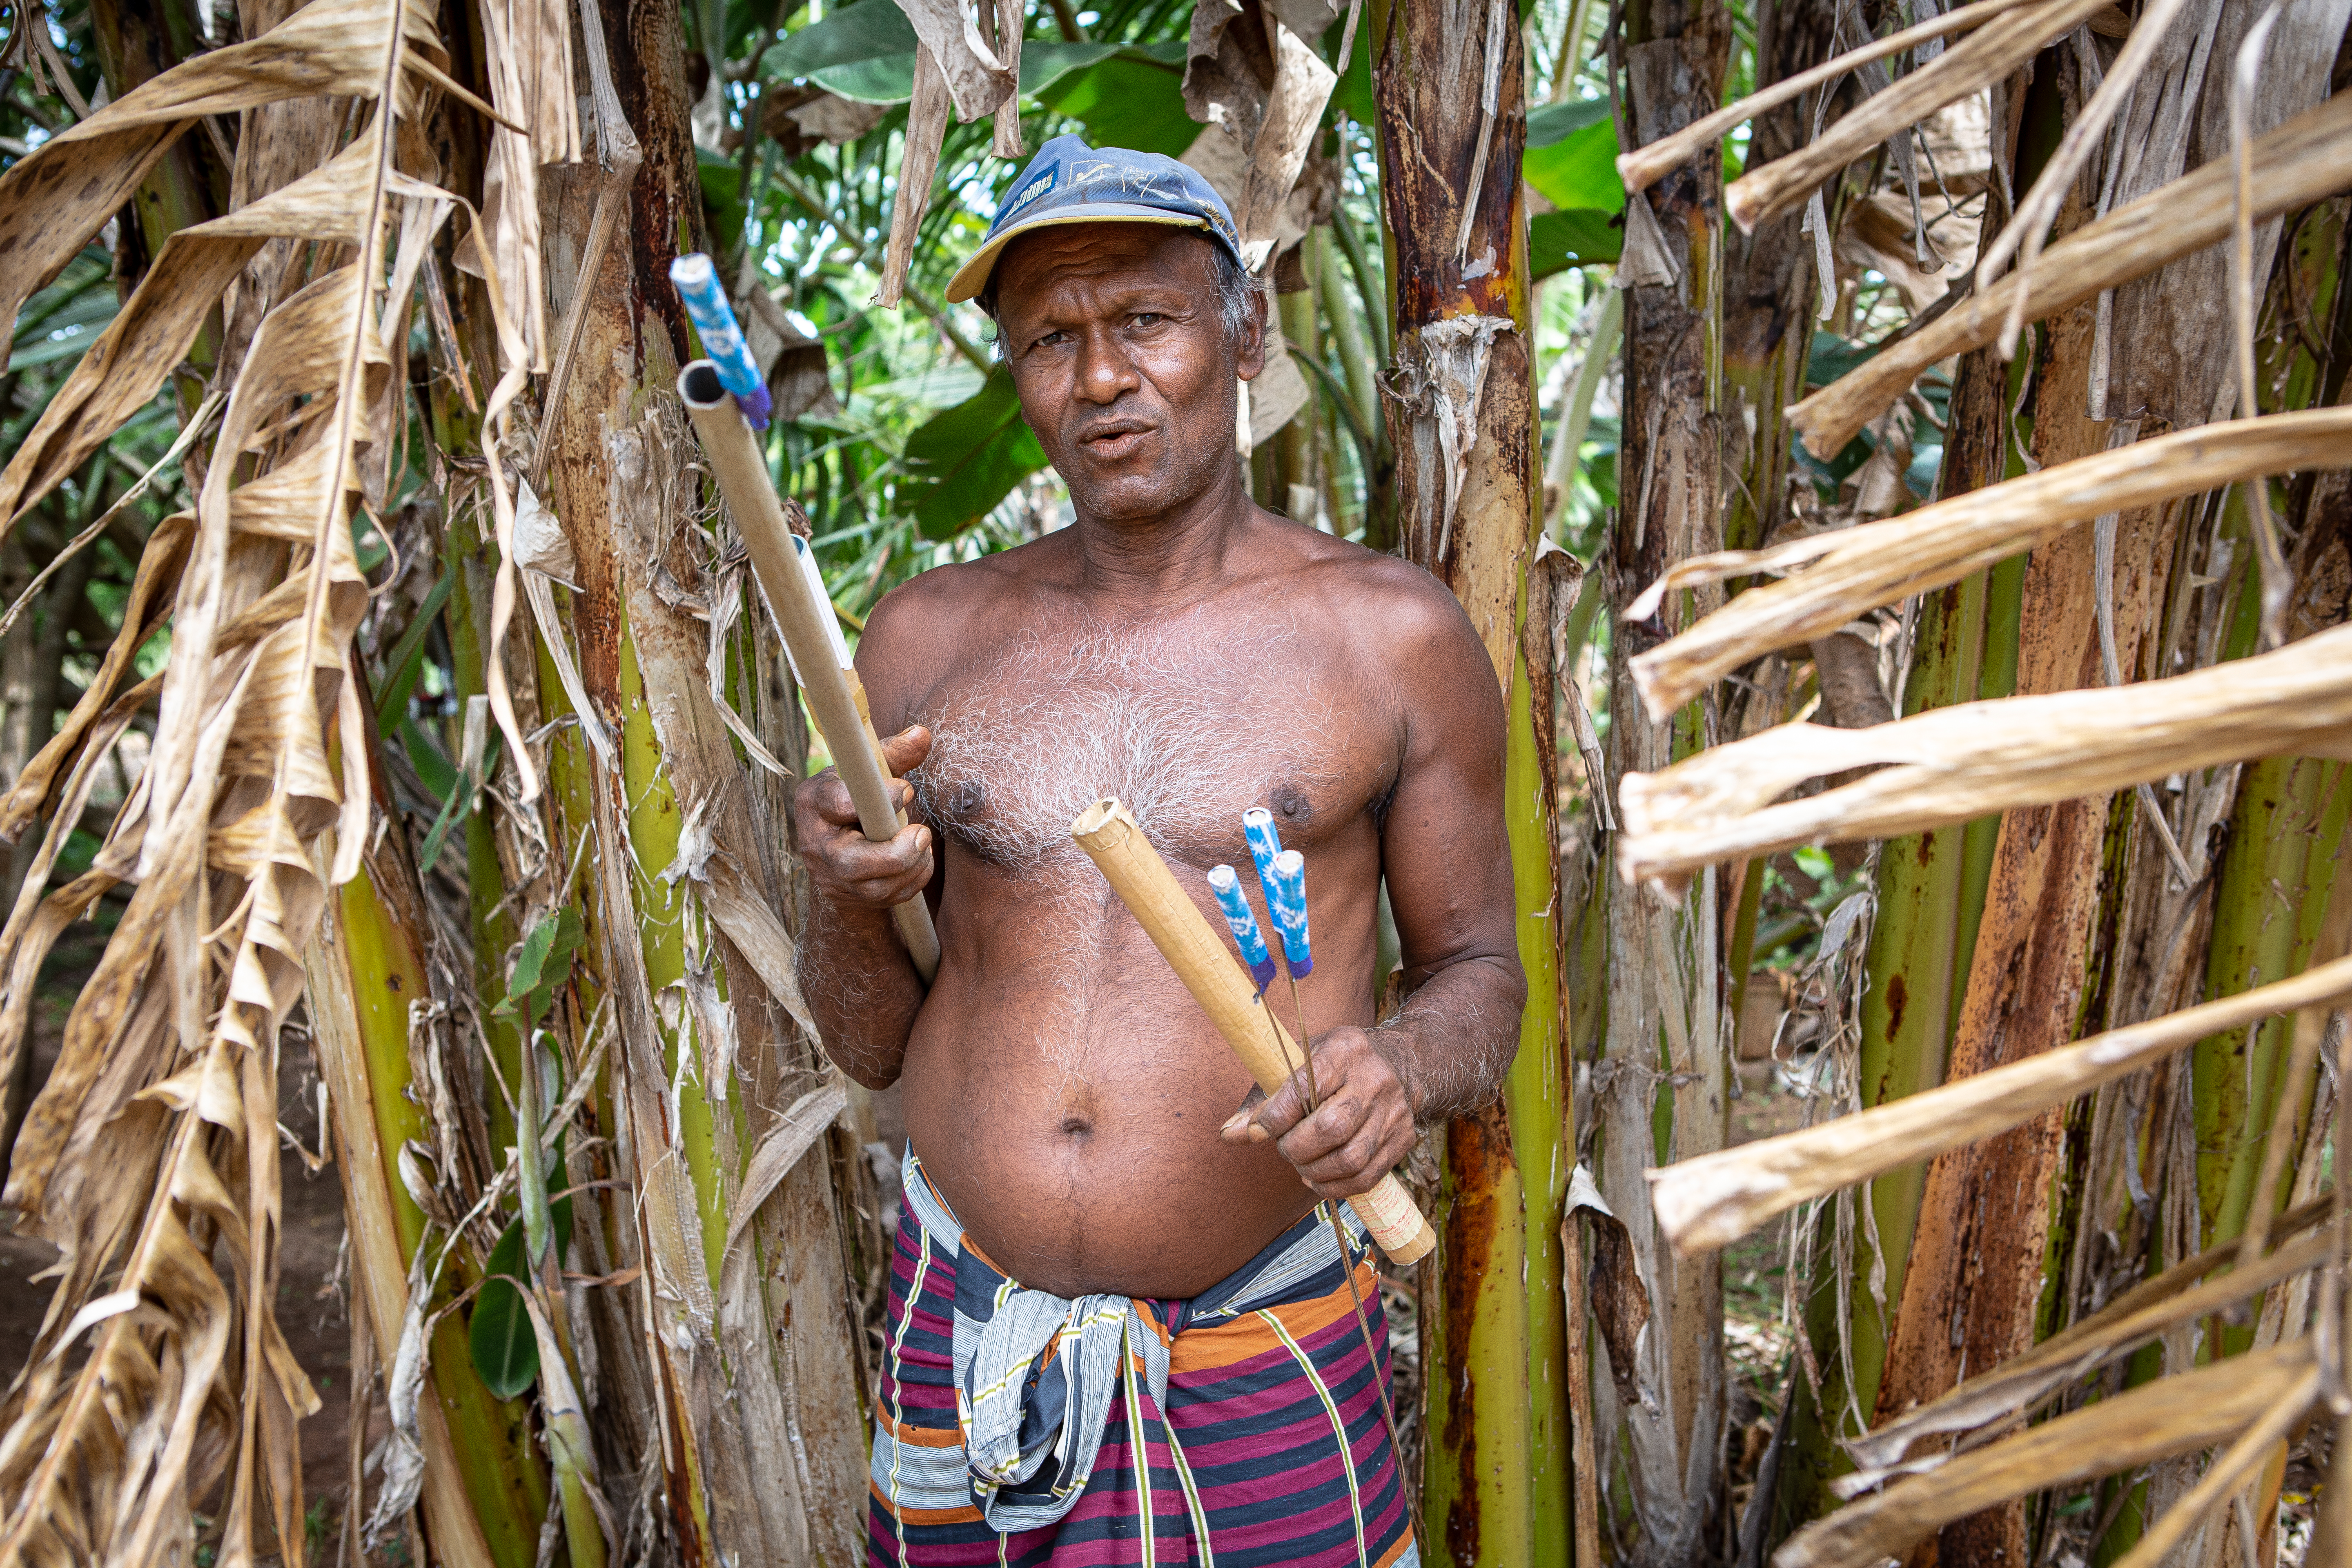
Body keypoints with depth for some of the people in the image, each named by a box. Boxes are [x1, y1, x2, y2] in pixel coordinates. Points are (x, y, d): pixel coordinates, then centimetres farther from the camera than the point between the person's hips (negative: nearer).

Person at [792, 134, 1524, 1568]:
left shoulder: (1392, 634, -5)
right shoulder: (931, 636, 2)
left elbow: (1481, 973, 3)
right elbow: (873, 1049, 7)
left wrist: (1404, 1069, -19)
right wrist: (852, 901, -15)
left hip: (1259, 1367, -2)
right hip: (961, 1330, 3)